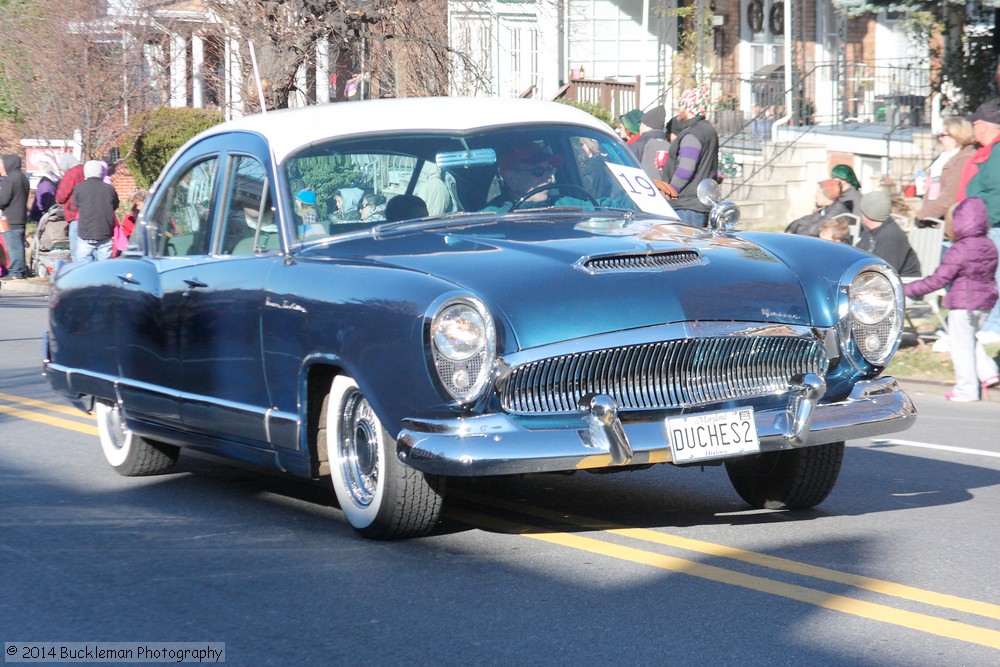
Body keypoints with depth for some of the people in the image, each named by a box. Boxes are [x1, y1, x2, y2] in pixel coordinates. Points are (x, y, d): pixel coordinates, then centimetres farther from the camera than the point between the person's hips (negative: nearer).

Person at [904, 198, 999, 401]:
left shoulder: (958, 251, -19)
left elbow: (938, 279, -19)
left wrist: (909, 289, -12)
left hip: (962, 304, -7)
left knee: (961, 345, 3)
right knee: (971, 339, 25)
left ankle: (966, 389, 7)